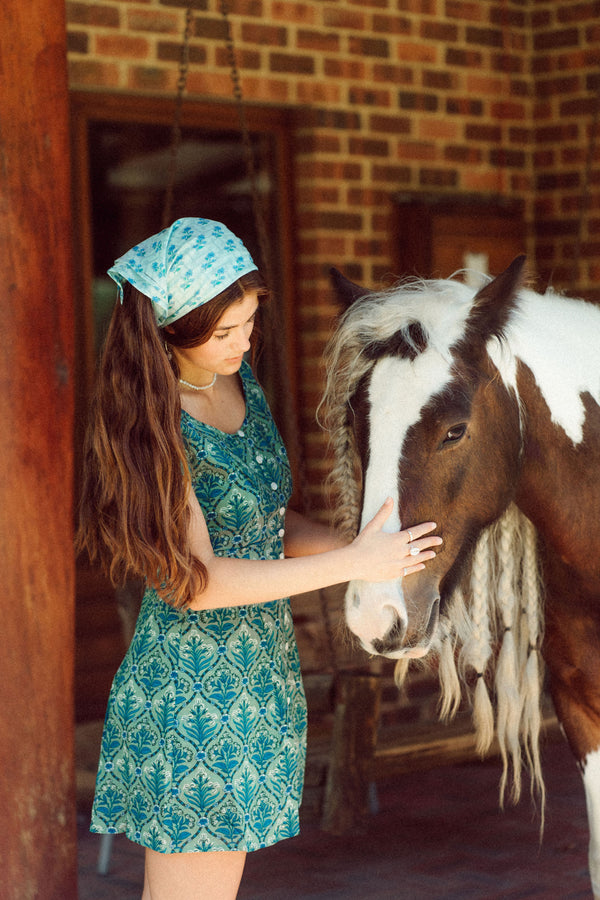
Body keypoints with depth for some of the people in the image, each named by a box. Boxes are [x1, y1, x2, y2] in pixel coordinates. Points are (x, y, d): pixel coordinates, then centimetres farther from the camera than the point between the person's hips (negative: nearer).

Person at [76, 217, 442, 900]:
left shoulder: (236, 380, 5)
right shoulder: (154, 424, -20)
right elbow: (196, 581, -22)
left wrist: (353, 544, -4)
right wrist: (353, 563, -21)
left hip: (257, 676, 8)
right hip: (191, 695, -8)